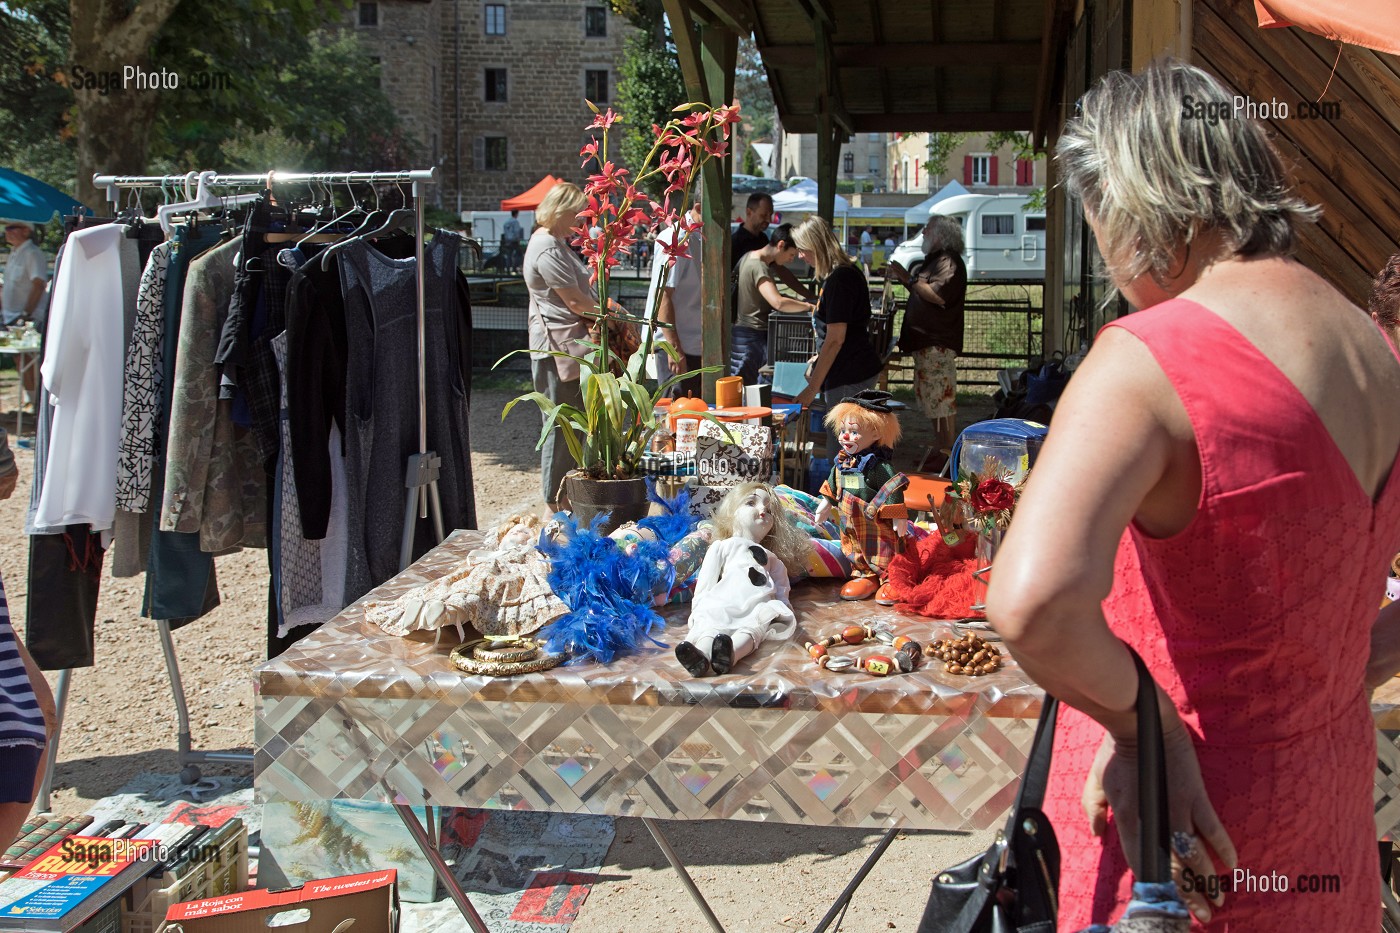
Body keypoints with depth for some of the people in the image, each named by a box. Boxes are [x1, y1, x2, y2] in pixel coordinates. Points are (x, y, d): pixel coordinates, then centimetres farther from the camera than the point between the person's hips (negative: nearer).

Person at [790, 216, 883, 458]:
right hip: (856, 370, 11)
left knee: (839, 454, -6)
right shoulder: (846, 272, 15)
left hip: (848, 376, -11)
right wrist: (818, 360, 25)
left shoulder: (838, 279, -17)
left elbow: (835, 339, -20)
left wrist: (812, 388, -18)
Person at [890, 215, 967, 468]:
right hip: (926, 343, 11)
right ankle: (941, 450, 21)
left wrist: (910, 279, -18)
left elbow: (939, 295, -26)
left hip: (938, 344, -11)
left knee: (942, 400, -10)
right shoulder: (934, 260, 21)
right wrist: (904, 278, 12)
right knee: (934, 399, 15)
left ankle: (948, 456, -9)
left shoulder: (950, 261, -13)